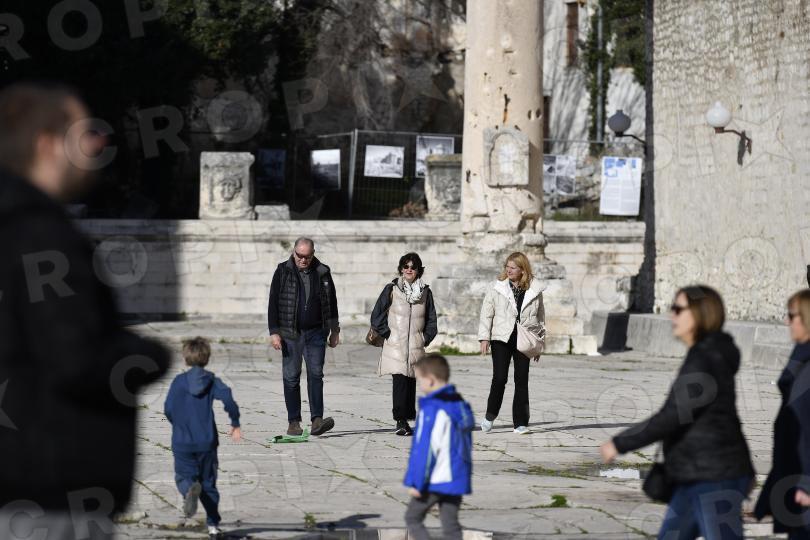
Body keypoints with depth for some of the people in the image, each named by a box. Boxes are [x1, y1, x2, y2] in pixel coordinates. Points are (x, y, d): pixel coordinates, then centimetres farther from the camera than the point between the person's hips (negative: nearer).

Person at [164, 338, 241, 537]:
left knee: (184, 477, 9)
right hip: (207, 442, 1)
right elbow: (227, 397, -20)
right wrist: (235, 423, -9)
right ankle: (213, 523, 7)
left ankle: (191, 489, -27)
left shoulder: (179, 381, -1)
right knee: (208, 483, 13)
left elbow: (168, 409, -3)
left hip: (182, 442, -1)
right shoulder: (212, 381, -2)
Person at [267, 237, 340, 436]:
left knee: (315, 374, -8)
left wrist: (334, 330, 15)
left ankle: (317, 420, -13)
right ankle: (294, 422, 7)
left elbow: (331, 302, 15)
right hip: (291, 333, -1)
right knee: (291, 378, 2)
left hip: (316, 332, 1)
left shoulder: (322, 272, 5)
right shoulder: (283, 272, -1)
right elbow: (273, 303, -1)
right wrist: (274, 332, -7)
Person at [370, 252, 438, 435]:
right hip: (395, 346, -3)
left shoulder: (425, 292, 11)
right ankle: (401, 421, -18)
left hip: (416, 347, 3)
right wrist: (387, 334, -2)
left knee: (411, 382, 3)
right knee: (400, 381, -15)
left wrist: (425, 338, 6)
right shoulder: (391, 290, 2)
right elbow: (377, 317, 3)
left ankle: (406, 419, 10)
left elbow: (431, 320, 17)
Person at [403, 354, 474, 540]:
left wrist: (416, 482, -14)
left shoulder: (432, 408, -16)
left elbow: (425, 448, -18)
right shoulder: (461, 405, 10)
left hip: (434, 482, -7)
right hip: (457, 480, 7)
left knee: (412, 517, 10)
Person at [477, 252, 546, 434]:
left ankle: (520, 423, 7)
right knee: (499, 378, -9)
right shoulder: (497, 288, 1)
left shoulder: (534, 289, 4)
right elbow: (486, 313, 3)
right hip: (501, 338, -1)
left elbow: (540, 316, 12)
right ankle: (490, 416, 10)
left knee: (522, 380, 2)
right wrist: (484, 337, -4)